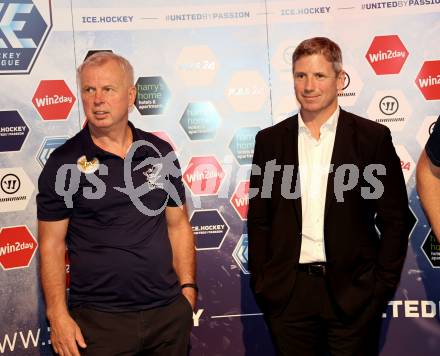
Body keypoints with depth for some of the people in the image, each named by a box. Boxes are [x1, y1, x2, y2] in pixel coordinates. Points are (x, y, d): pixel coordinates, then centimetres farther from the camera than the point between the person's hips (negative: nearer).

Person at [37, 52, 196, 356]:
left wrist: (188, 290, 2)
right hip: (98, 319, -3)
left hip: (169, 312, 3)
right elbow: (52, 245, -4)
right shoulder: (63, 163, -5)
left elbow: (178, 226, 8)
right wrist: (59, 316, -9)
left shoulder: (160, 152, 3)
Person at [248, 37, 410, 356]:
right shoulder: (270, 140, 4)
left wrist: (381, 288, -4)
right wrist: (260, 283, 3)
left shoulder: (373, 137, -3)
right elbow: (258, 218, 7)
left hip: (352, 293, -1)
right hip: (287, 293, 2)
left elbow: (395, 221, -1)